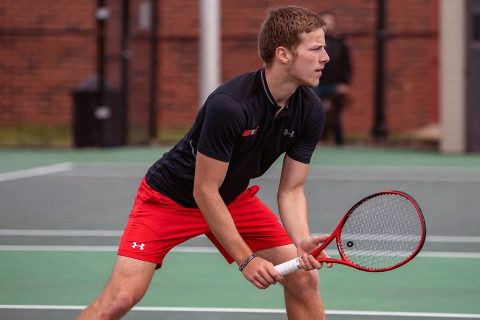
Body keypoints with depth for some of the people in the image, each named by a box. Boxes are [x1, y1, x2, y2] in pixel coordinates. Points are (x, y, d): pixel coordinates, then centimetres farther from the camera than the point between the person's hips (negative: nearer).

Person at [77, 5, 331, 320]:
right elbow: (205, 191, -27)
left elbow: (291, 190, -9)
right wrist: (246, 259, -26)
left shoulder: (311, 111, -14)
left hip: (235, 199, 6)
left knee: (304, 277, -6)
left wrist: (302, 241, -29)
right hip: (170, 197, -6)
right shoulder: (229, 105, -34)